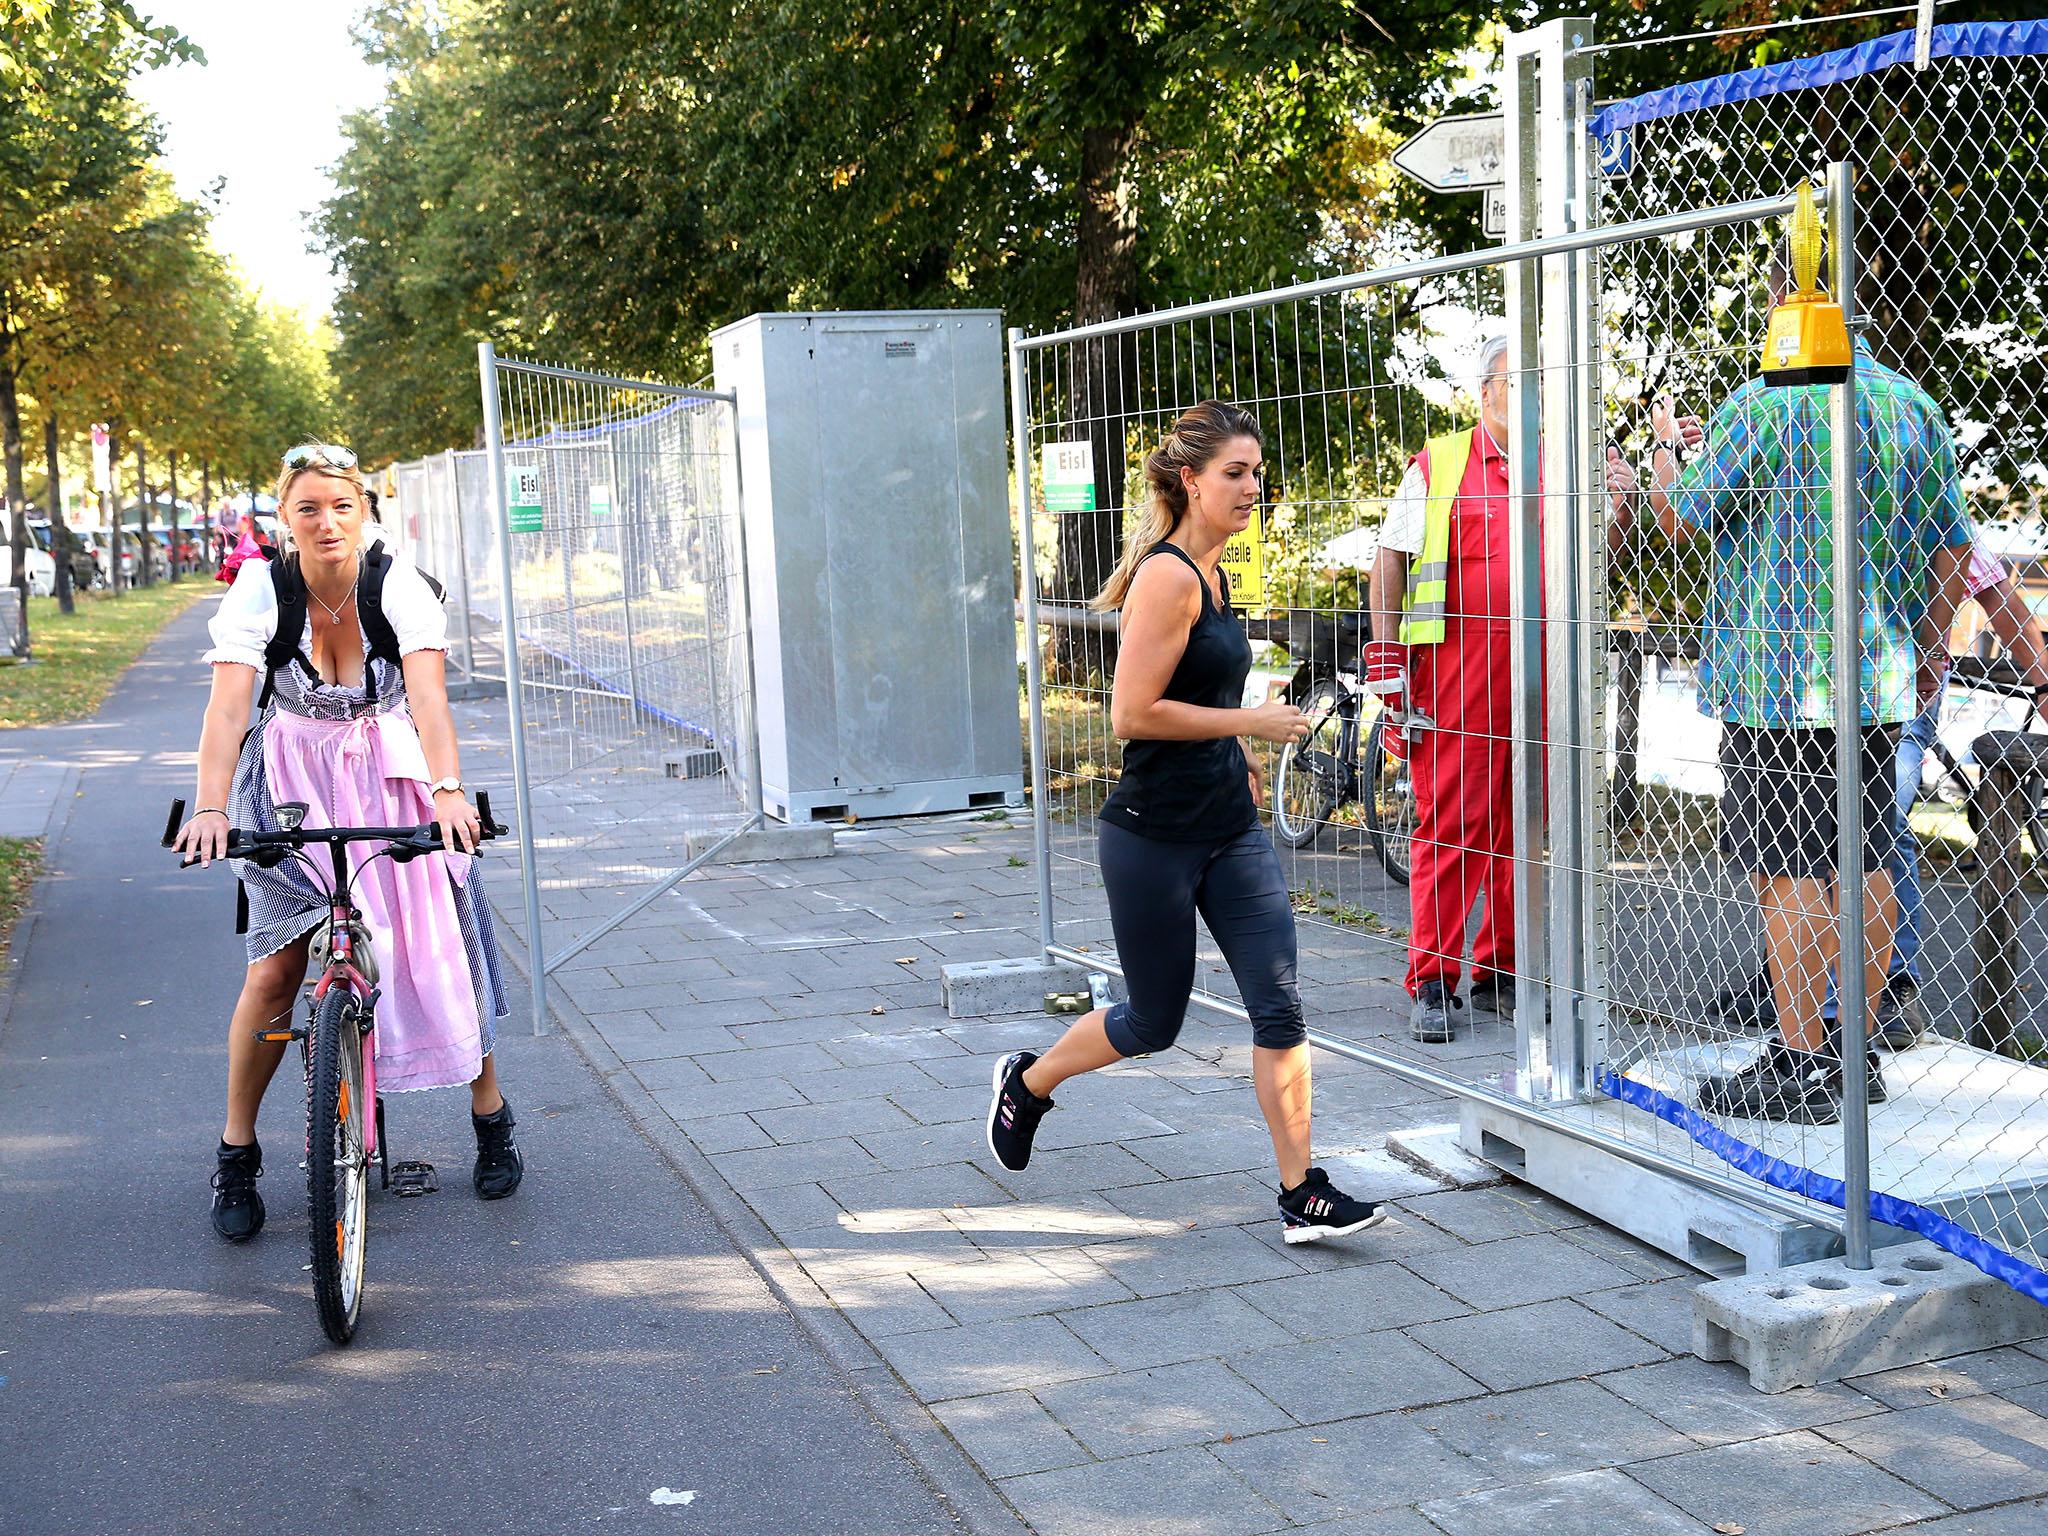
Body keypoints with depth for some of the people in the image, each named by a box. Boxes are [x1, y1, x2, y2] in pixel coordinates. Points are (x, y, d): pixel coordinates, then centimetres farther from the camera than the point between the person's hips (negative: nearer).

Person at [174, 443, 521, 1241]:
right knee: (275, 968, -7)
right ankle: (237, 1153, 10)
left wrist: (448, 789, -47)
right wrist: (210, 807, -42)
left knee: (440, 937, -4)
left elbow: (427, 695, -31)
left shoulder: (400, 585, -18)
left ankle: (490, 1114, 18)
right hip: (294, 778, 0)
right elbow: (227, 705, -27)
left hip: (392, 771, 0)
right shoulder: (258, 590, -17)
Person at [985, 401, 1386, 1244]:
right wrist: (1249, 722, -17)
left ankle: (1303, 1196, 5)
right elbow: (1133, 714, -23)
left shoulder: (1209, 573, 10)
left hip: (1230, 828, 8)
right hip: (1154, 835, -8)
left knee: (1280, 1006, 0)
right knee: (1154, 1023, 8)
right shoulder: (1168, 575, -18)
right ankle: (1025, 1082, 34)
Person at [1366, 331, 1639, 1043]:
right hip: (1457, 672, -4)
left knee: (1520, 826, 8)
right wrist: (1386, 659, -3)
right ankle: (1433, 983, 1)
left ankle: (1500, 972, 18)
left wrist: (1622, 508, -1)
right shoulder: (1437, 464, 5)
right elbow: (1390, 562, 4)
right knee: (1449, 826, -5)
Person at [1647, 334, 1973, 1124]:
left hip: (1779, 680, -7)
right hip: (1882, 678, 7)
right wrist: (1929, 648, 25)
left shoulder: (1766, 402, -11)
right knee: (1866, 865, 12)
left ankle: (1800, 1067, 1)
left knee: (1790, 875, -3)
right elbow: (1950, 547, 12)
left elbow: (1680, 515, -3)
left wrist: (1664, 446, 17)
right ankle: (1858, 1051, 20)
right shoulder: (1915, 405, 8)